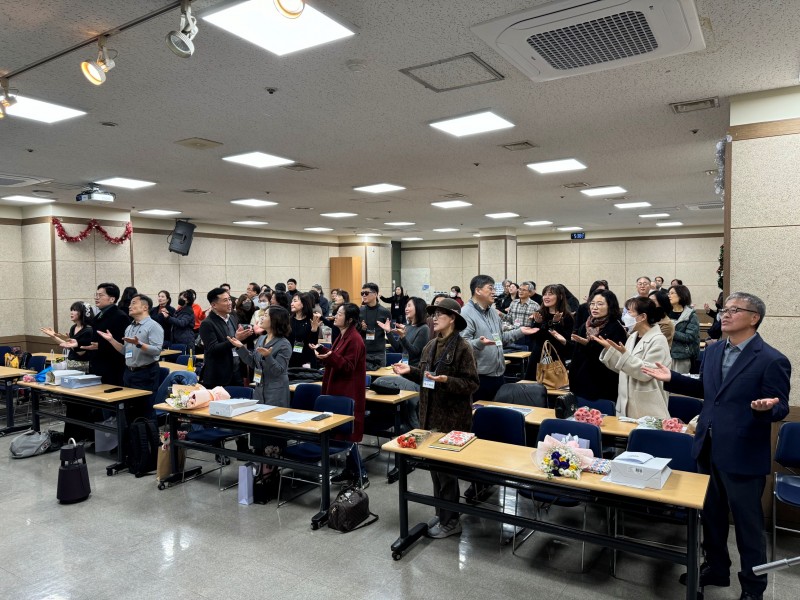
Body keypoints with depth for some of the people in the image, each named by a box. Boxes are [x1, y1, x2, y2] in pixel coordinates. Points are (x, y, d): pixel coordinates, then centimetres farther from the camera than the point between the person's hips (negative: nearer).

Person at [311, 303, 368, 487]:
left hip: (348, 393, -10)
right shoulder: (343, 336, 12)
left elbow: (348, 366, -21)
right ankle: (349, 471, 23)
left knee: (348, 434, -5)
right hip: (339, 390, 10)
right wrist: (321, 350, 11)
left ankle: (361, 475, 4)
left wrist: (330, 356, -35)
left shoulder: (355, 339, -17)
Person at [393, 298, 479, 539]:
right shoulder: (430, 346, 8)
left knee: (447, 469, 2)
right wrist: (410, 371, 0)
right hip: (430, 415, 8)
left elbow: (472, 383, -17)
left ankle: (450, 521, 18)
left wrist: (446, 381, -29)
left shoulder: (462, 347, -14)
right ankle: (441, 513, 32)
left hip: (452, 419, -8)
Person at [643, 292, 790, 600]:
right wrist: (672, 378, 7)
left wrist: (766, 408, -36)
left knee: (747, 523, 10)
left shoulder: (772, 360, -16)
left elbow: (781, 409, -14)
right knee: (711, 514, 22)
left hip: (742, 456, -7)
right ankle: (715, 568, 42)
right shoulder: (713, 351, 5)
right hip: (708, 449, 7)